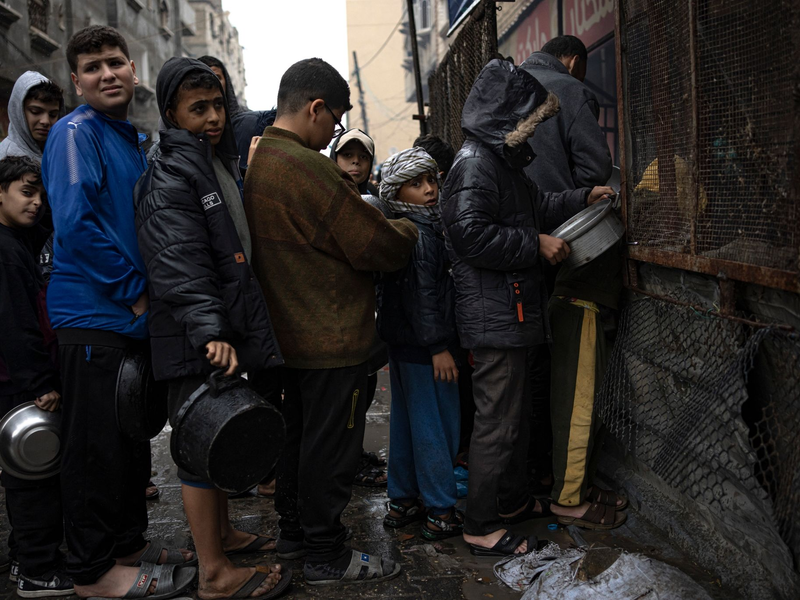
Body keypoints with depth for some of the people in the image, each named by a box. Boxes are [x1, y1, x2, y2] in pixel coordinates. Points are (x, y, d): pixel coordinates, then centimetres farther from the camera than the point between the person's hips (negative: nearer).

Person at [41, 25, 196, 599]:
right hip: (93, 314, -8)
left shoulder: (133, 139, 17)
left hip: (134, 315, 9)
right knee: (98, 444, -1)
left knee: (134, 437, 16)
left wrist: (145, 289, 7)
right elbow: (75, 223, -20)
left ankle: (130, 542, 30)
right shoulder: (76, 132, -9)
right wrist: (134, 289, -15)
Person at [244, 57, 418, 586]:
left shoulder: (258, 162, 8)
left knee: (300, 435, 21)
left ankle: (294, 530, 36)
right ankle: (327, 556, 15)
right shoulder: (307, 168, -22)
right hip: (332, 338, -10)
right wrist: (408, 231, 1)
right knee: (331, 445, 3)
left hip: (290, 333, 10)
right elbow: (377, 246, -19)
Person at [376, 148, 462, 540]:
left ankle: (402, 501, 27)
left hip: (402, 344, 10)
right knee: (436, 426, -1)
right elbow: (422, 294, -21)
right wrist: (438, 346, -20)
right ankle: (441, 513, 7)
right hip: (422, 346, -10)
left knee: (405, 422, 16)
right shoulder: (420, 233, -16)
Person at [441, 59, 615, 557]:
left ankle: (513, 500, 36)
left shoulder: (502, 160, 18)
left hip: (512, 313, 11)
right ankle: (482, 528, 8)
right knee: (498, 422, -3)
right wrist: (536, 246, -20)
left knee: (515, 413, 21)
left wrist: (583, 198, 23)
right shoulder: (475, 163, -16)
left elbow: (535, 208, 32)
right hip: (494, 316, -11)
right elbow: (471, 234, -27)